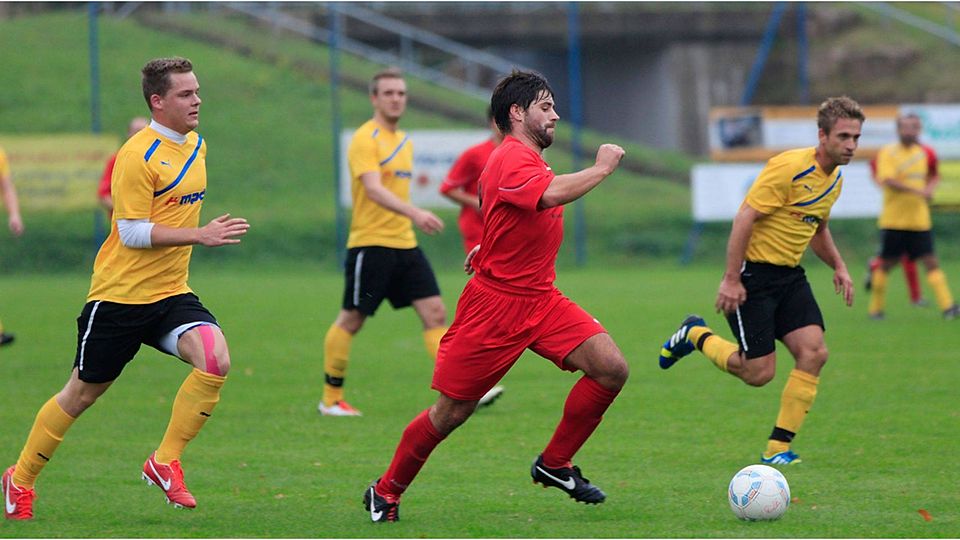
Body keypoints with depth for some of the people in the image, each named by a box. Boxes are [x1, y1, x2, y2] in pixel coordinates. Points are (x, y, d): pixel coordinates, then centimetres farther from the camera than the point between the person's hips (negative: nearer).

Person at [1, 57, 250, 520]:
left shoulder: (197, 147, 9)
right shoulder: (137, 156, -17)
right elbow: (132, 232, -21)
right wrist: (200, 235, -25)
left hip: (171, 292, 6)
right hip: (120, 295, -6)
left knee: (215, 358, -21)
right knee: (82, 393, 5)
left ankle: (165, 461, -9)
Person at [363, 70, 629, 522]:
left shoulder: (528, 160, 15)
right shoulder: (511, 159, -17)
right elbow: (551, 194, -37)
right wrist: (601, 168, -25)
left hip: (540, 301, 8)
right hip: (495, 303, -8)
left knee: (611, 368, -10)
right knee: (451, 412, -1)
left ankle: (554, 464, 6)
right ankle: (386, 492, 19)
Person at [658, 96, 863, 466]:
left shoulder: (835, 179, 9)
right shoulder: (789, 167, -19)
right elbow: (745, 217, -20)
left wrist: (838, 266, 14)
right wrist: (731, 279, -22)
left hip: (790, 275, 8)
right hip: (754, 274, -8)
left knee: (814, 352, -11)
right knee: (759, 373, -8)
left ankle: (778, 448, -3)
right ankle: (696, 335, 20)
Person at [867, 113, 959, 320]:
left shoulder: (921, 153, 11)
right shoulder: (888, 153, -7)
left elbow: (931, 178, 26)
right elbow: (887, 180, -21)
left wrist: (929, 189, 2)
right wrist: (918, 191, -25)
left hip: (920, 220, 4)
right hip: (893, 220, -4)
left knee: (930, 261, -4)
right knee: (887, 263, 3)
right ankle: (875, 308, 17)